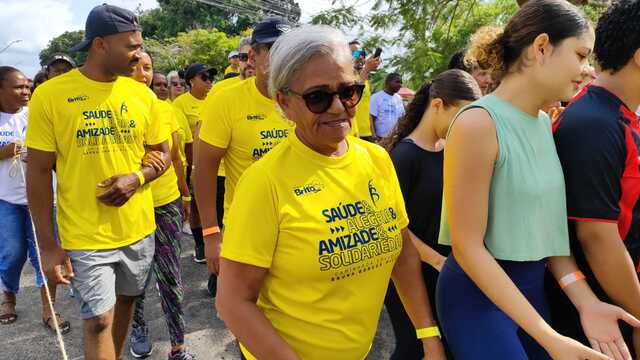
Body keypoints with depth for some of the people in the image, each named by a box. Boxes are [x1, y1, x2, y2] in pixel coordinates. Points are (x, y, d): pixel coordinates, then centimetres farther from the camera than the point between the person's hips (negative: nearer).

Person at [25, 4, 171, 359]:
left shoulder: (143, 95, -1)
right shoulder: (50, 95, -11)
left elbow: (162, 153, 8)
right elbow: (38, 173, -8)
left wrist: (137, 178, -15)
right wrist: (48, 246, -9)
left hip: (138, 229, 4)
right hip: (85, 236, -4)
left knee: (126, 301, 20)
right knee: (98, 322, 3)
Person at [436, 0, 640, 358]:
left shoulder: (545, 123, 3)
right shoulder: (479, 124, -21)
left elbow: (547, 224, 6)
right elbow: (468, 247, -21)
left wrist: (585, 300, -7)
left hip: (534, 286, 7)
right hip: (479, 292, -7)